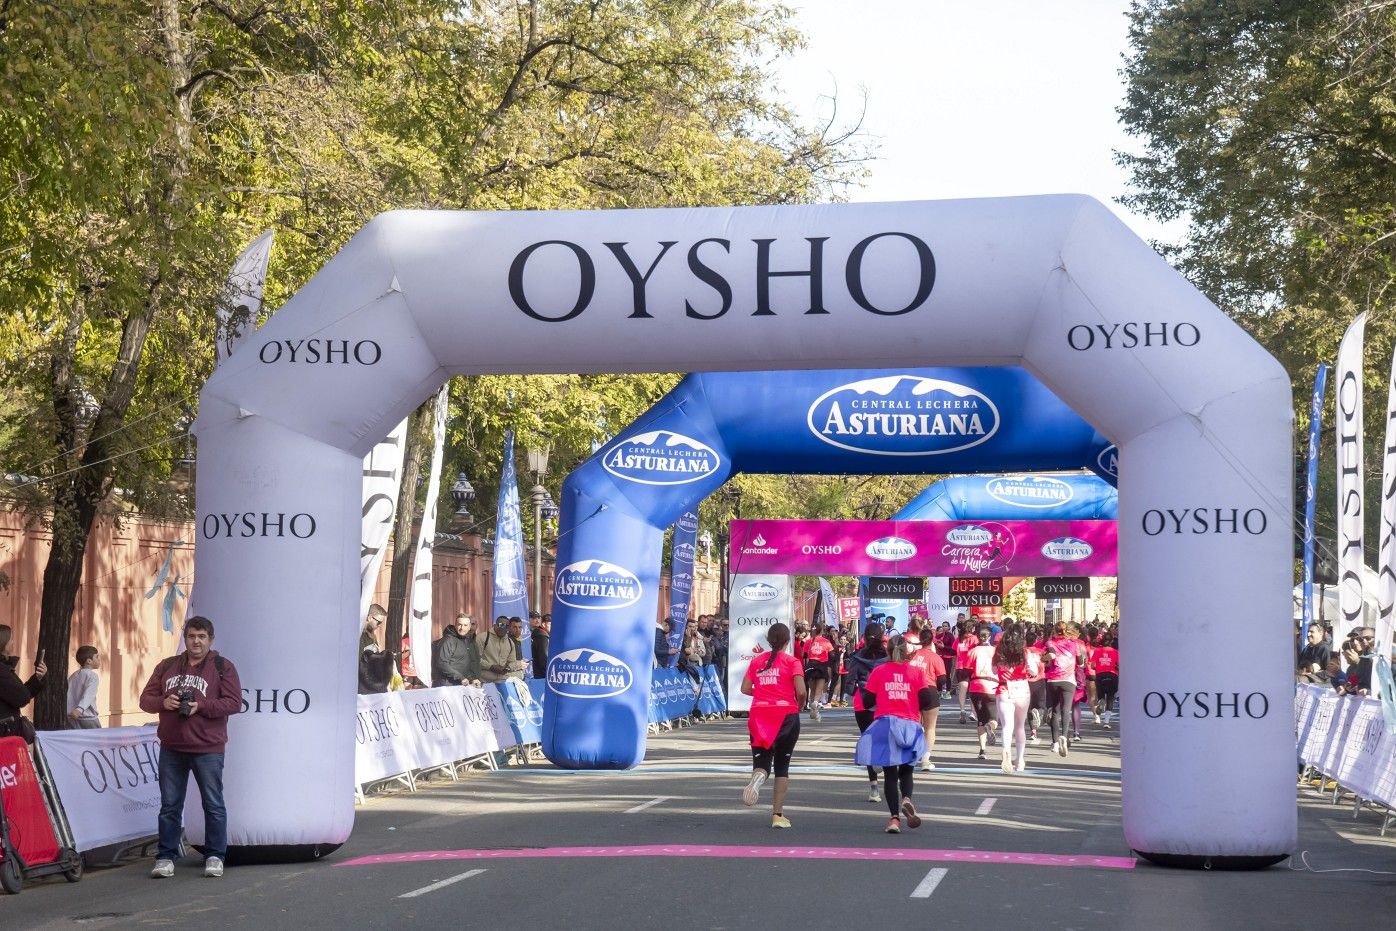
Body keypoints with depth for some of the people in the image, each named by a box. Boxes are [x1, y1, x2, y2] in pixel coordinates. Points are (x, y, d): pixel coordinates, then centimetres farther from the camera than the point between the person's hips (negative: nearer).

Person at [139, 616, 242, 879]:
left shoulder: (223, 667, 1)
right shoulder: (167, 666, 13)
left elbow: (234, 703, -7)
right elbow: (146, 699, 13)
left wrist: (201, 706, -18)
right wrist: (163, 702, -9)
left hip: (207, 749, -3)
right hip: (171, 749, 3)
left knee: (213, 805, 1)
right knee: (170, 805, 6)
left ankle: (214, 857, 9)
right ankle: (166, 858, 11)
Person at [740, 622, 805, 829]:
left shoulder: (756, 661, 9)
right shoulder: (791, 662, -2)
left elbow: (745, 689, 7)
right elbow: (801, 691, -12)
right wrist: (799, 706, 8)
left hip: (760, 715, 2)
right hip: (786, 715, -2)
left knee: (762, 760, 4)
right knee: (782, 766, 10)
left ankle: (759, 775, -34)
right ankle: (778, 814, 7)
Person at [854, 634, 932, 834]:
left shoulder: (878, 672, 4)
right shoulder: (916, 672, 4)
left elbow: (867, 702, 3)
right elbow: (926, 700, -1)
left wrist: (862, 689, 23)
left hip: (884, 724, 0)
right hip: (910, 726, 0)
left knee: (890, 773, 5)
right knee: (906, 770, 16)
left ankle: (894, 817, -6)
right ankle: (906, 799, -14)